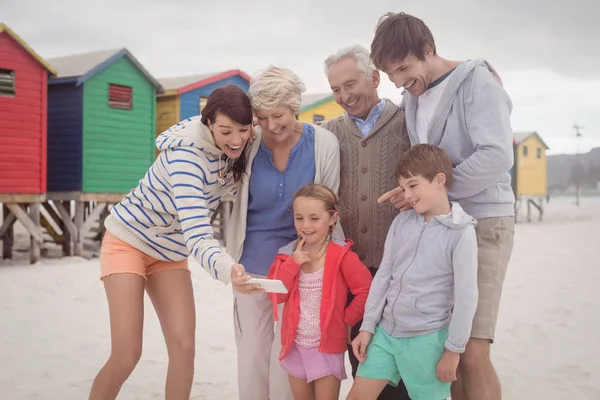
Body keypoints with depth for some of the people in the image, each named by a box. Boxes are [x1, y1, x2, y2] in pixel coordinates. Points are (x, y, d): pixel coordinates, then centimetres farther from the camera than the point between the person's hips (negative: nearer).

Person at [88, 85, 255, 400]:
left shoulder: (235, 150, -11)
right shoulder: (186, 153, -32)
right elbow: (196, 233, -42)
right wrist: (227, 269, -60)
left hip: (170, 250, 6)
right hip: (128, 240, -6)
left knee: (183, 346, -6)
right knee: (126, 354, -11)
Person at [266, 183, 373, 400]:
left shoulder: (341, 255, -14)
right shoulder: (289, 254, 1)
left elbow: (366, 290, -16)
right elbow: (276, 295, -5)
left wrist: (346, 318, -10)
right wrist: (292, 264, -15)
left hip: (327, 347, -5)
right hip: (295, 345, 5)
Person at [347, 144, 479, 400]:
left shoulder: (461, 233, -12)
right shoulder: (402, 222, 4)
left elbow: (466, 297, -11)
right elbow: (383, 276, 8)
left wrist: (453, 349, -8)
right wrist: (367, 326, 7)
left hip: (427, 338, -5)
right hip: (386, 330, 5)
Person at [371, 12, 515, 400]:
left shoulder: (476, 81, -8)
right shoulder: (413, 97, 12)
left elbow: (497, 157, -20)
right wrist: (415, 192, 0)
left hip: (482, 222, -6)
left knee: (472, 353, -11)